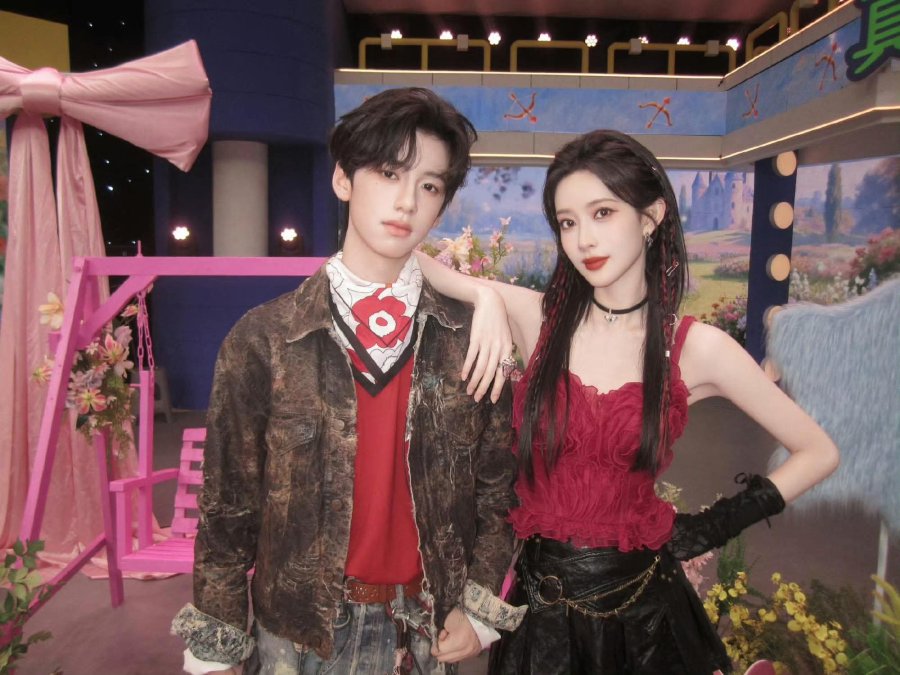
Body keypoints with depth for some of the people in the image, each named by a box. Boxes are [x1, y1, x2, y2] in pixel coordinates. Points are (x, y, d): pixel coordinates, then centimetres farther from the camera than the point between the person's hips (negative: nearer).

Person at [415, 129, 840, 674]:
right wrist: (486, 299, -20)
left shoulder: (696, 347, -11)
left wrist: (720, 524, -5)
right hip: (541, 606, 2)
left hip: (640, 608, -1)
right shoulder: (538, 318, -9)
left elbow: (819, 453, 0)